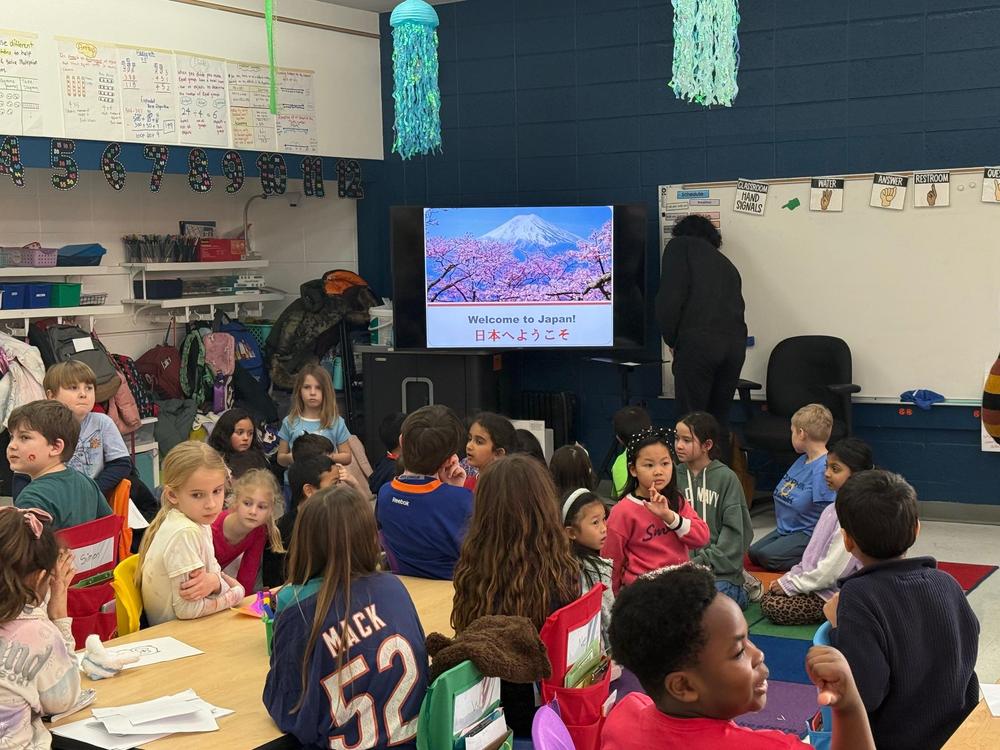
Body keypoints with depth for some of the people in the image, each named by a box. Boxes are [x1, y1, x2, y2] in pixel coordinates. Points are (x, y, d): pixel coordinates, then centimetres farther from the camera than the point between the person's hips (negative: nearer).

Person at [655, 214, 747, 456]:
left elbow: (670, 296, -4)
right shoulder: (726, 263, 30)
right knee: (719, 420, 14)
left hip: (698, 342, -6)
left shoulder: (680, 246, 12)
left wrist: (671, 340, 8)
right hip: (735, 343, 6)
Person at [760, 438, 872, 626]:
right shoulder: (837, 506, 9)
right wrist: (789, 578, 5)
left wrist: (791, 584, -12)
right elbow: (814, 555, 16)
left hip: (838, 596, -9)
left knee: (772, 607, -16)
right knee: (768, 597, 3)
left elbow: (831, 570, -22)